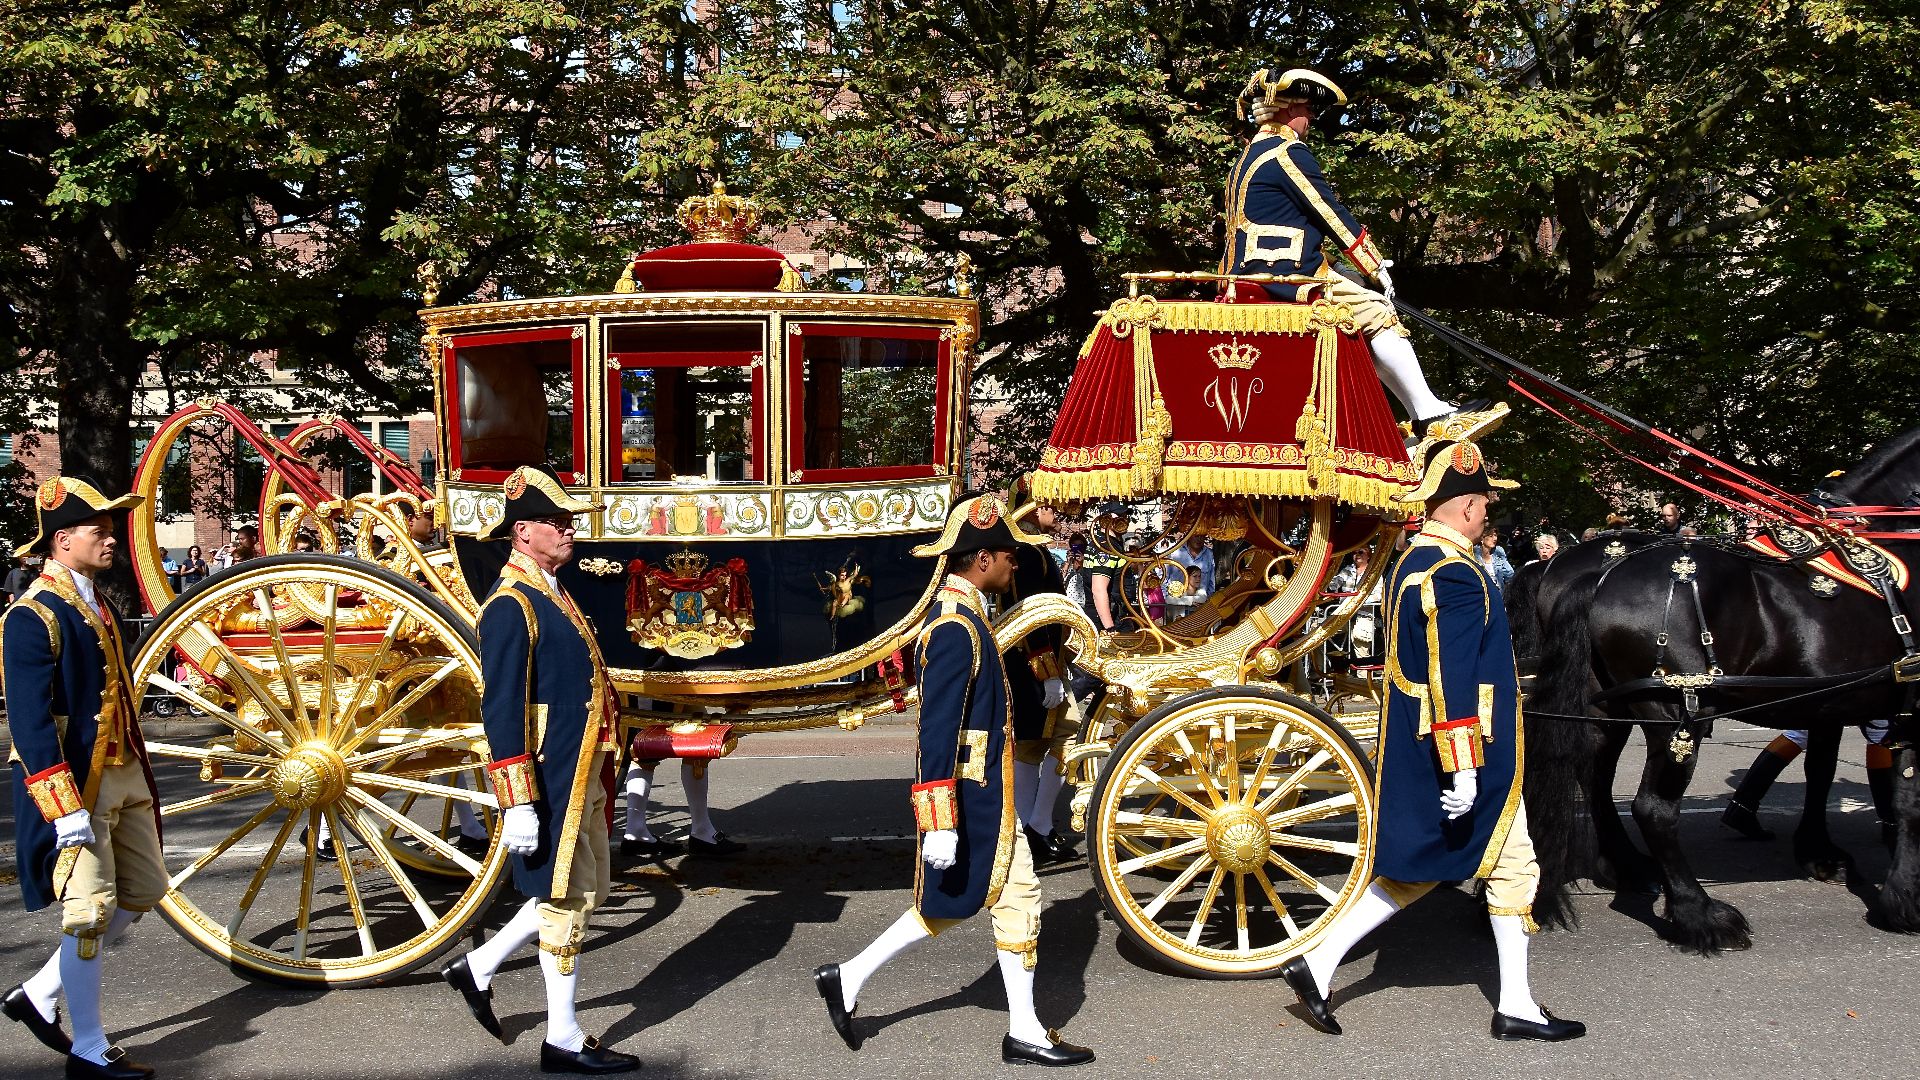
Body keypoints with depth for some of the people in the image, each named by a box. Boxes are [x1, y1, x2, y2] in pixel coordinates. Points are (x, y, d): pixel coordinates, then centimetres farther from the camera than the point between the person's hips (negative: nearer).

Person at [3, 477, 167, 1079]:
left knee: (143, 893, 12)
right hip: (76, 785, -9)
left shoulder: (98, 607, 14)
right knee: (91, 910, -3)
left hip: (124, 777, 9)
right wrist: (65, 809, -24)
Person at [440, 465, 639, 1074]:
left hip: (581, 776, 10)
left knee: (589, 888, 18)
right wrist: (518, 805, -24)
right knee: (568, 898, 0)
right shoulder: (512, 604, -17)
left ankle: (477, 970, 29)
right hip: (547, 783, -10)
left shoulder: (551, 594, 14)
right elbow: (501, 709, -21)